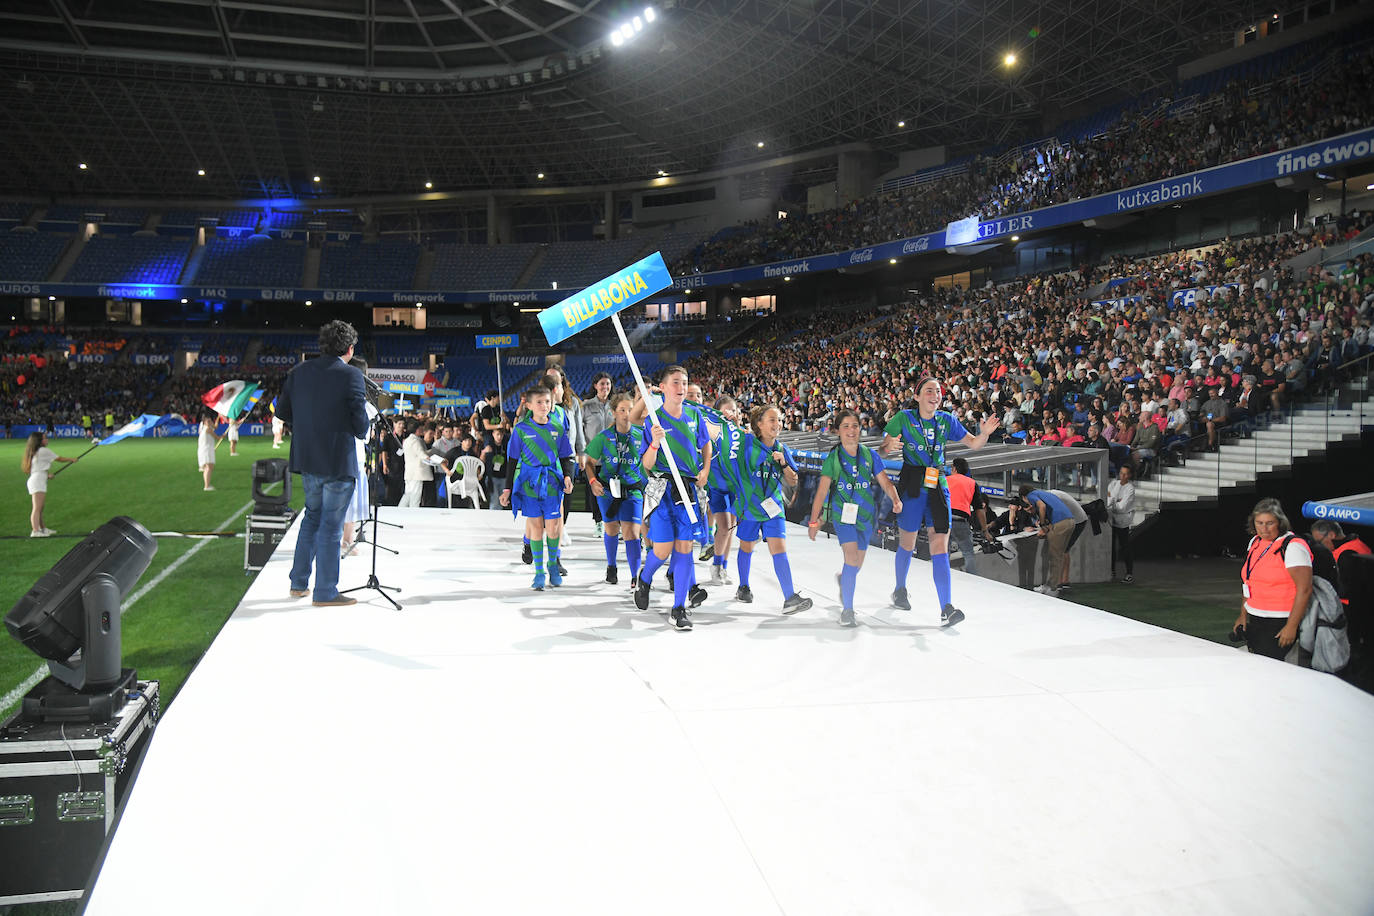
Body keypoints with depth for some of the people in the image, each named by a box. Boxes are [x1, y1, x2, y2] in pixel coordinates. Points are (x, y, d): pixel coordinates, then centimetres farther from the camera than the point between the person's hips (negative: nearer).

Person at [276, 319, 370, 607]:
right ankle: (325, 593, 10)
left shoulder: (299, 372, 4)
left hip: (306, 459, 6)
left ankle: (299, 583, 29)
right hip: (338, 462, -6)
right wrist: (362, 432, 5)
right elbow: (360, 423, -16)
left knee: (312, 516, 22)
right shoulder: (351, 376, -14)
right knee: (331, 525, 2)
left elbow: (282, 410, 9)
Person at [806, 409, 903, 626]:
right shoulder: (833, 457, -7)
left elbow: (885, 481, -3)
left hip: (866, 514, 3)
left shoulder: (869, 455, -1)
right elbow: (822, 491, -7)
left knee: (857, 564, 13)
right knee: (852, 557, -19)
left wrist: (896, 500, -23)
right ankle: (847, 610, -10)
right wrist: (813, 521, -8)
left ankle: (843, 578, 51)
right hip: (842, 512, -3)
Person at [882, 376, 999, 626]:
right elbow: (883, 448, -2)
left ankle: (946, 609, -12)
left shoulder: (946, 420, 6)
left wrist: (984, 434, -13)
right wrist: (889, 447, -25)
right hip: (912, 486, -2)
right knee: (907, 544, 10)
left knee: (940, 546, -8)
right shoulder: (904, 418, -3)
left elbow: (974, 444, 9)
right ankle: (900, 590, 36)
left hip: (938, 487, 2)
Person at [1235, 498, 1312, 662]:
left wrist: (1291, 627, -19)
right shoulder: (1255, 541, 12)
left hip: (1280, 624, -8)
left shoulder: (1292, 547, -12)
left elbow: (1304, 590, -17)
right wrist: (1243, 615, 18)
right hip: (1253, 621, 8)